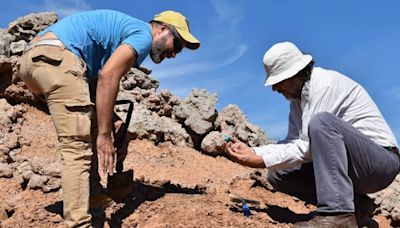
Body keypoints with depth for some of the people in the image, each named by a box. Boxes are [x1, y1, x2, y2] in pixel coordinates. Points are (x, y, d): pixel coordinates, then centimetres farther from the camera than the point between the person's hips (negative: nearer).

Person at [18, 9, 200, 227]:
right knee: (78, 148, -14)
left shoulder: (127, 29, 28)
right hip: (55, 57, -10)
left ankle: (92, 191, 22)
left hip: (33, 57, 10)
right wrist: (104, 135, -16)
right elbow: (108, 76, -17)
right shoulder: (143, 34, 0)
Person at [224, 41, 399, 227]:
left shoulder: (325, 83, -18)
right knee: (278, 175, 0)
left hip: (382, 159, -9)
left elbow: (307, 147, -24)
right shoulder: (297, 98, 10)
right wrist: (251, 151, -2)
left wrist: (259, 160, -21)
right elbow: (292, 142, 9)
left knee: (321, 122, -33)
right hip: (347, 166, 9)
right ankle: (352, 203, -1)